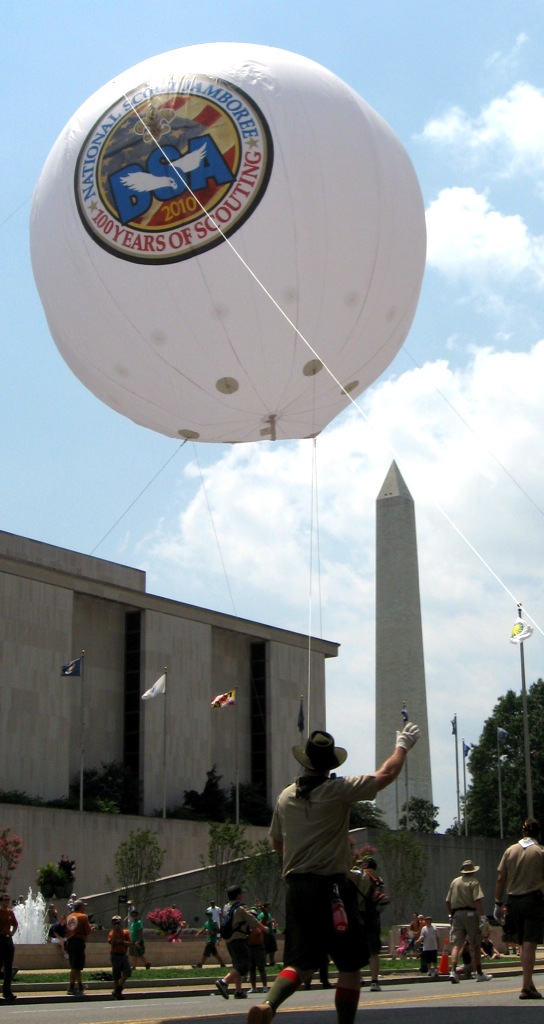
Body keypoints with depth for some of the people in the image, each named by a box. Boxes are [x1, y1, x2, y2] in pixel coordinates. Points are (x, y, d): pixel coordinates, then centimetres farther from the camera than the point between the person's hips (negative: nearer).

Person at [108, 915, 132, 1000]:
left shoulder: (126, 932, 5)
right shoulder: (112, 933, -3)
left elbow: (129, 943, -2)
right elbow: (111, 942, -22)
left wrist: (121, 941, -17)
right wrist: (115, 931, -21)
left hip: (124, 955, 4)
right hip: (115, 955, -4)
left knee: (127, 972, -6)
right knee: (116, 975, 0)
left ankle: (118, 989, 8)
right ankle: (117, 992, 10)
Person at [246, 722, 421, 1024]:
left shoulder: (285, 797, 6)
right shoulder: (338, 790, -9)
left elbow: (276, 842, 18)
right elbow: (385, 775, 1)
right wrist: (403, 746, 17)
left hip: (295, 887, 5)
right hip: (331, 887, -5)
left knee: (301, 962, 7)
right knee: (350, 965, 6)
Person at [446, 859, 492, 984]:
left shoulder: (455, 882, 12)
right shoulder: (474, 882, -4)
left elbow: (448, 901, 14)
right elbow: (478, 901, -16)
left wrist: (451, 915, 24)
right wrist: (482, 916, -18)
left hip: (456, 914, 4)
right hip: (470, 914, -4)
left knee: (456, 944, -3)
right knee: (475, 946, 7)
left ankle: (453, 971, -20)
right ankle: (479, 973, 15)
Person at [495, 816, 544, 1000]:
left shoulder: (510, 850, 6)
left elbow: (501, 879, 5)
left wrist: (498, 904, 10)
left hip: (514, 900, 4)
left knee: (523, 945, 14)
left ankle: (529, 984, 19)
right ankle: (526, 987, -11)